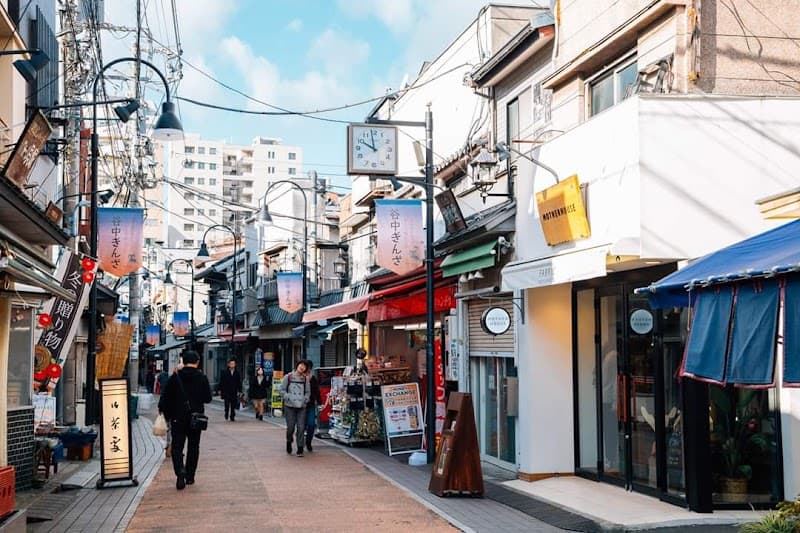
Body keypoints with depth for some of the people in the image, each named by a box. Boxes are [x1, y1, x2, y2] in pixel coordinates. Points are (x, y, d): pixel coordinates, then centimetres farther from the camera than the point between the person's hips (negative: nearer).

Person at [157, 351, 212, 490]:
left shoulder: (175, 377, -3)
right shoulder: (202, 378, -4)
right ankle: (190, 476, 16)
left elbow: (165, 398, -3)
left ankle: (180, 471, -19)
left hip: (178, 418, -1)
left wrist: (166, 415, 7)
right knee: (193, 447, 13)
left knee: (177, 446, 3)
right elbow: (208, 398, -1)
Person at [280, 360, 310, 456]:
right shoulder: (288, 377, 2)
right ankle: (289, 442, 26)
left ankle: (300, 449, 0)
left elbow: (308, 392, 14)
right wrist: (289, 398, -11)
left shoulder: (305, 379, 8)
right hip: (290, 406, -2)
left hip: (302, 406, 2)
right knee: (290, 427, -2)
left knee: (301, 428, -5)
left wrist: (304, 400, -3)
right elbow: (282, 391, 2)